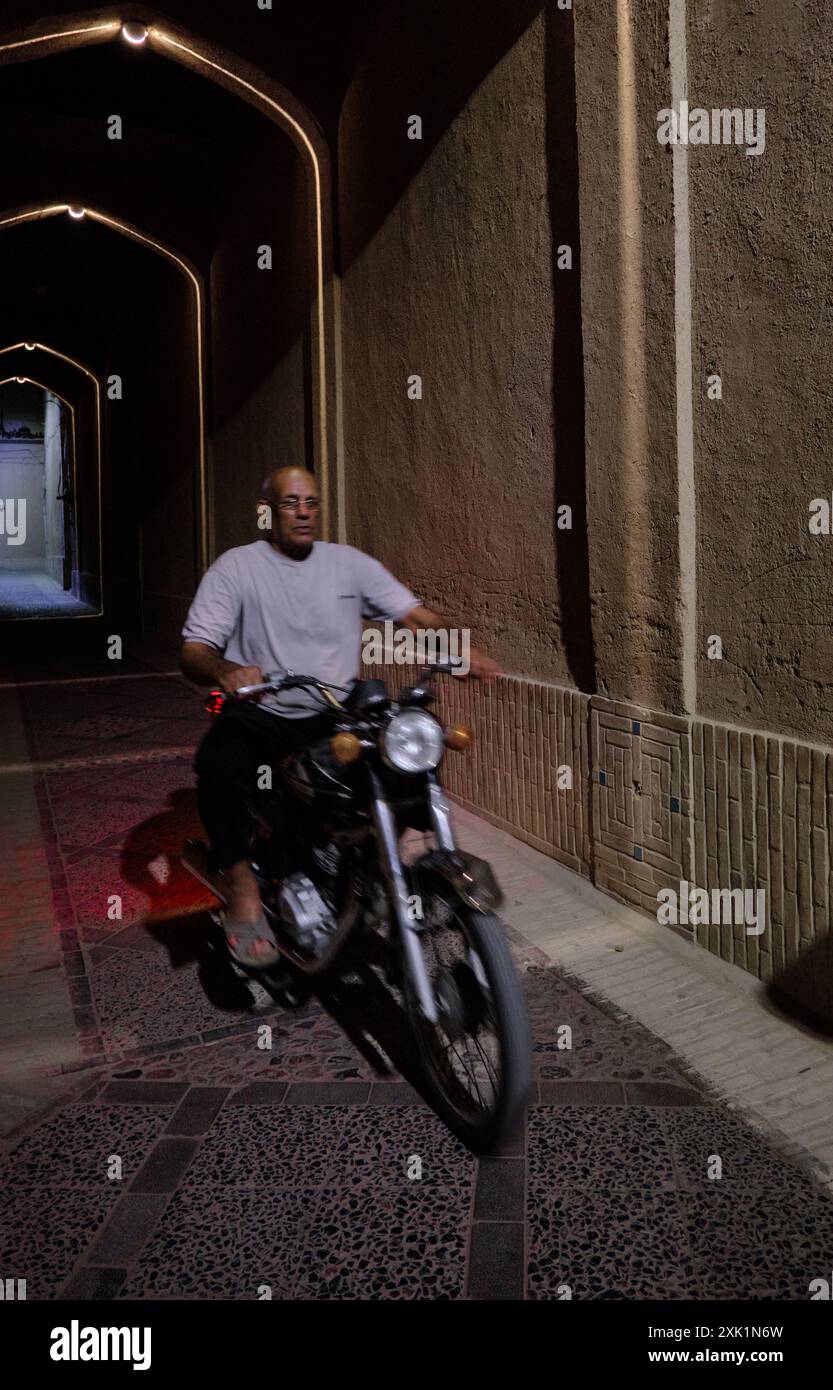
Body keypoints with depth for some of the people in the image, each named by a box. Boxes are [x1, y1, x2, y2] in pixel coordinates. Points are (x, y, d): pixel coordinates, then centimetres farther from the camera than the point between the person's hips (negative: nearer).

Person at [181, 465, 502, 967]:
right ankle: (242, 887, -18)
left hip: (337, 713, 4)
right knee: (220, 762, -35)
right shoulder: (236, 567, -2)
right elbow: (193, 651, -10)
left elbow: (414, 612, 3)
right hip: (262, 714, -3)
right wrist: (225, 671, -35)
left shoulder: (351, 563, 7)